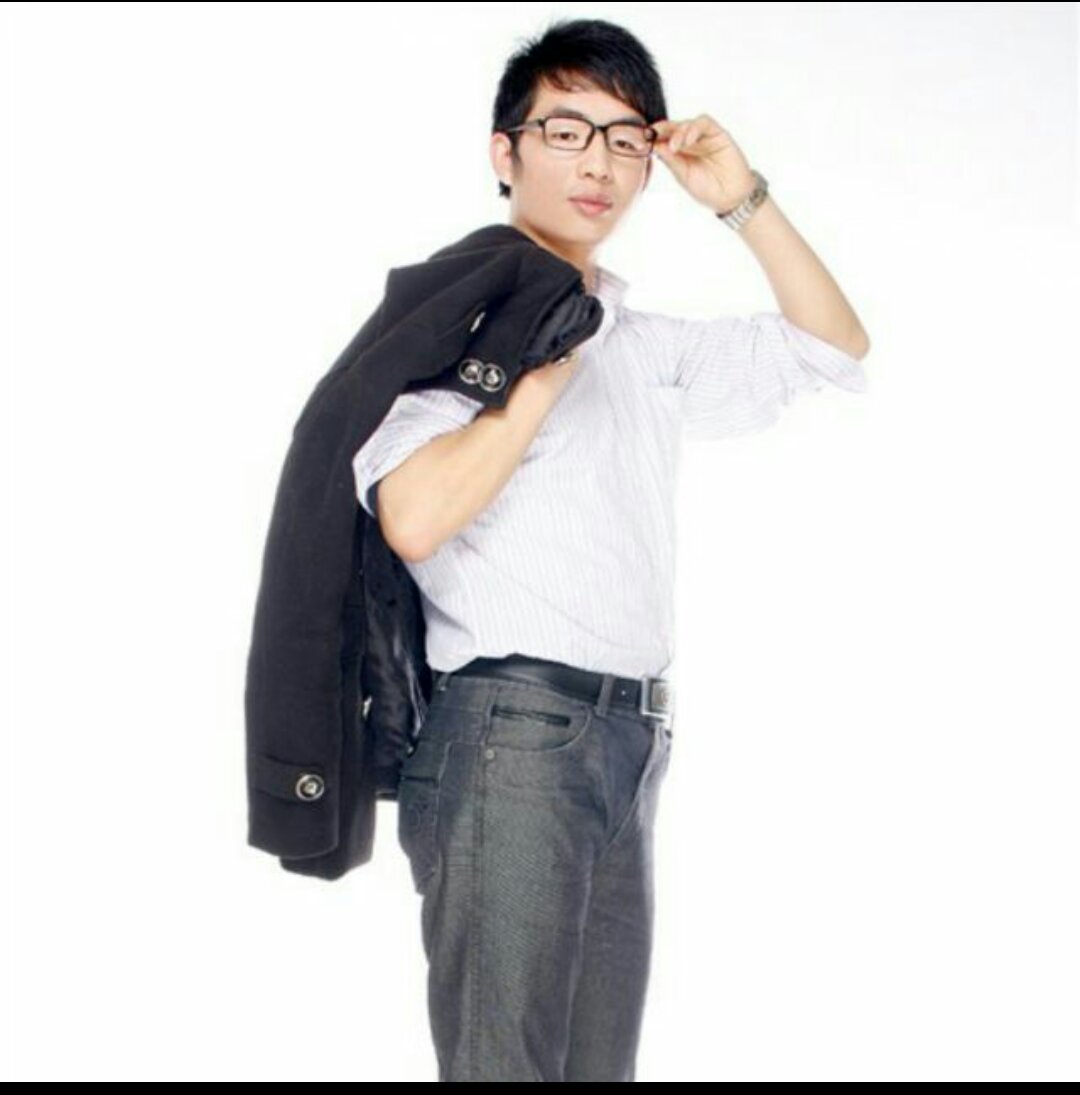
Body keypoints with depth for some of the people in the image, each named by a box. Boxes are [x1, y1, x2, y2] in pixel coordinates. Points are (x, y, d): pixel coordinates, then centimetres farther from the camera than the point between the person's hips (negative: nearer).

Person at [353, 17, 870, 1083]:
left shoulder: (648, 346, 20)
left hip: (627, 747, 7)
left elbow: (833, 348, 21)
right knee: (502, 1060, -6)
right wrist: (549, 368, -11)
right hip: (507, 727, -7)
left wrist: (743, 200, 12)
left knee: (600, 1060, 10)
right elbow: (415, 516, -18)